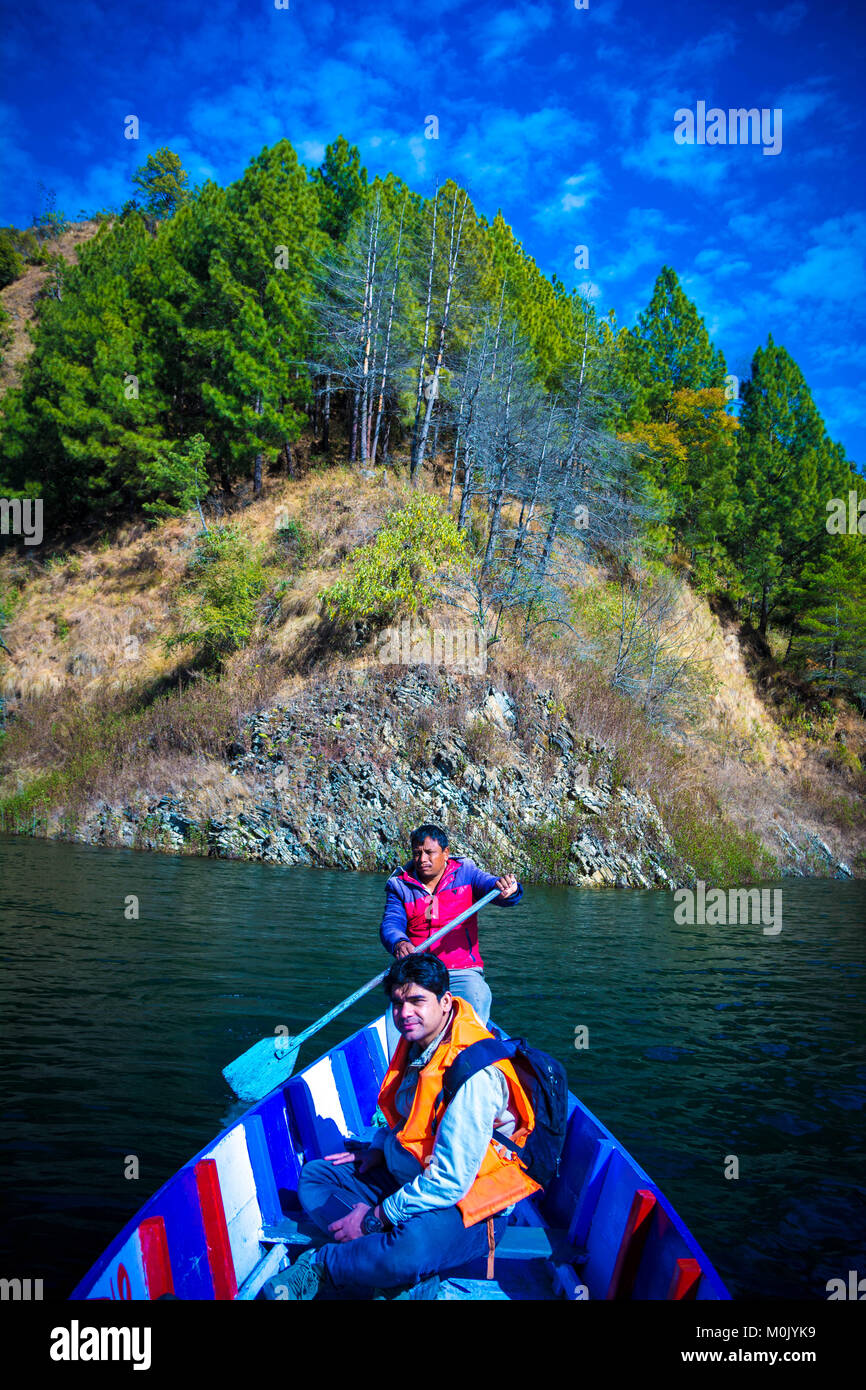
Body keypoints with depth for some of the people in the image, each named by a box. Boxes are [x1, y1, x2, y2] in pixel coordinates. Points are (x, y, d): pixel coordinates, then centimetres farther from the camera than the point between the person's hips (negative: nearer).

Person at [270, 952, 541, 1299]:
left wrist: (375, 1218, -20)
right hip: (413, 1175, 10)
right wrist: (379, 1148, 6)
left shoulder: (473, 1073, -28)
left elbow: (450, 1181, -28)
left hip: (467, 1203, -10)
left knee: (411, 1250, -40)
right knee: (314, 1175, 7)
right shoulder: (418, 1041, 0)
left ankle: (321, 1266, -10)